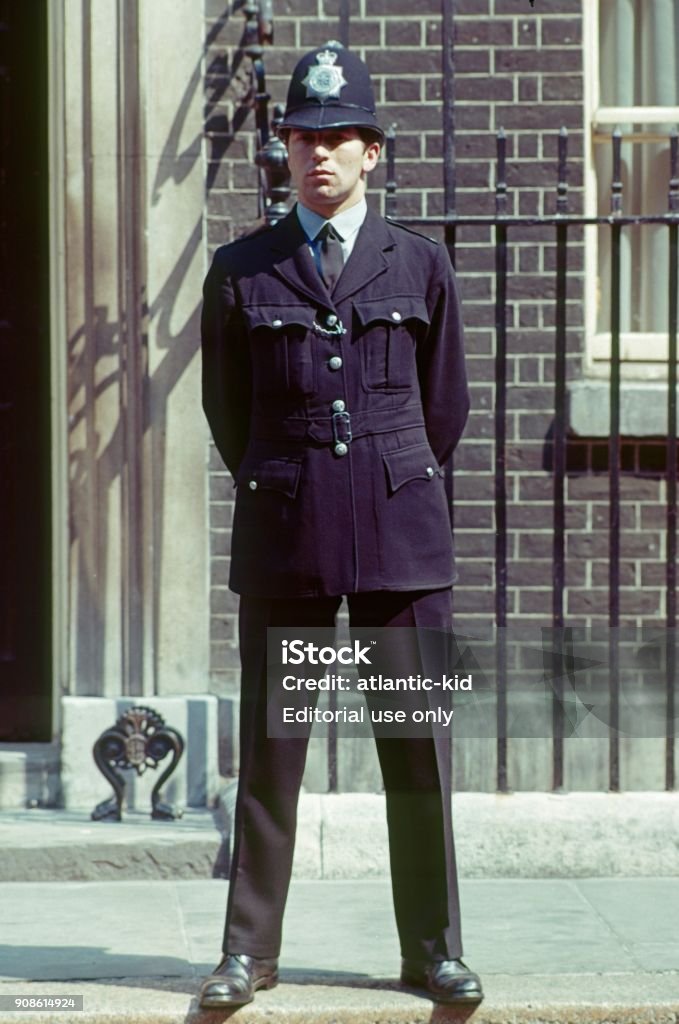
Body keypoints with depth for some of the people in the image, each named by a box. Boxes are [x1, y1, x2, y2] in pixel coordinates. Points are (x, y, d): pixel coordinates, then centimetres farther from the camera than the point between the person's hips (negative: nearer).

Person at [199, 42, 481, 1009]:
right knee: (269, 748, 1)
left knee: (418, 747, 2)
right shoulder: (240, 272, 5)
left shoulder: (421, 265, 6)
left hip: (402, 529, 0)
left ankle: (433, 950, 10)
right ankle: (250, 951, 9)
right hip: (284, 531, 0)